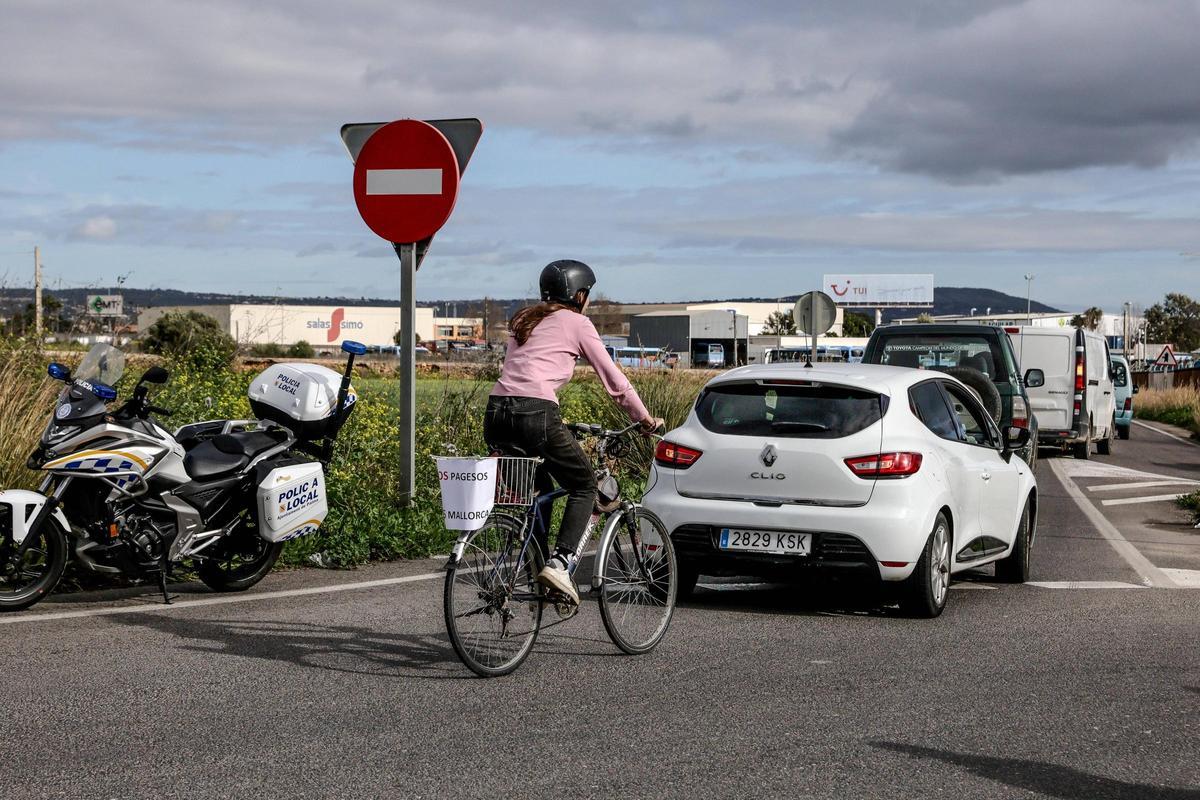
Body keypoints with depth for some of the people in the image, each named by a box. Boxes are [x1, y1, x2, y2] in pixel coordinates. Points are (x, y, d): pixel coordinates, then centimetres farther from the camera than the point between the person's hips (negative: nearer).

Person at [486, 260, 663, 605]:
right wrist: (645, 419, 21)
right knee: (584, 488, 11)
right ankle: (559, 563, -8)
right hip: (534, 413, -6)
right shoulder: (576, 323, 9)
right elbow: (613, 377, 11)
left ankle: (538, 575, 20)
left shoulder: (523, 320, 26)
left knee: (539, 489, 26)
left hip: (496, 412, 6)